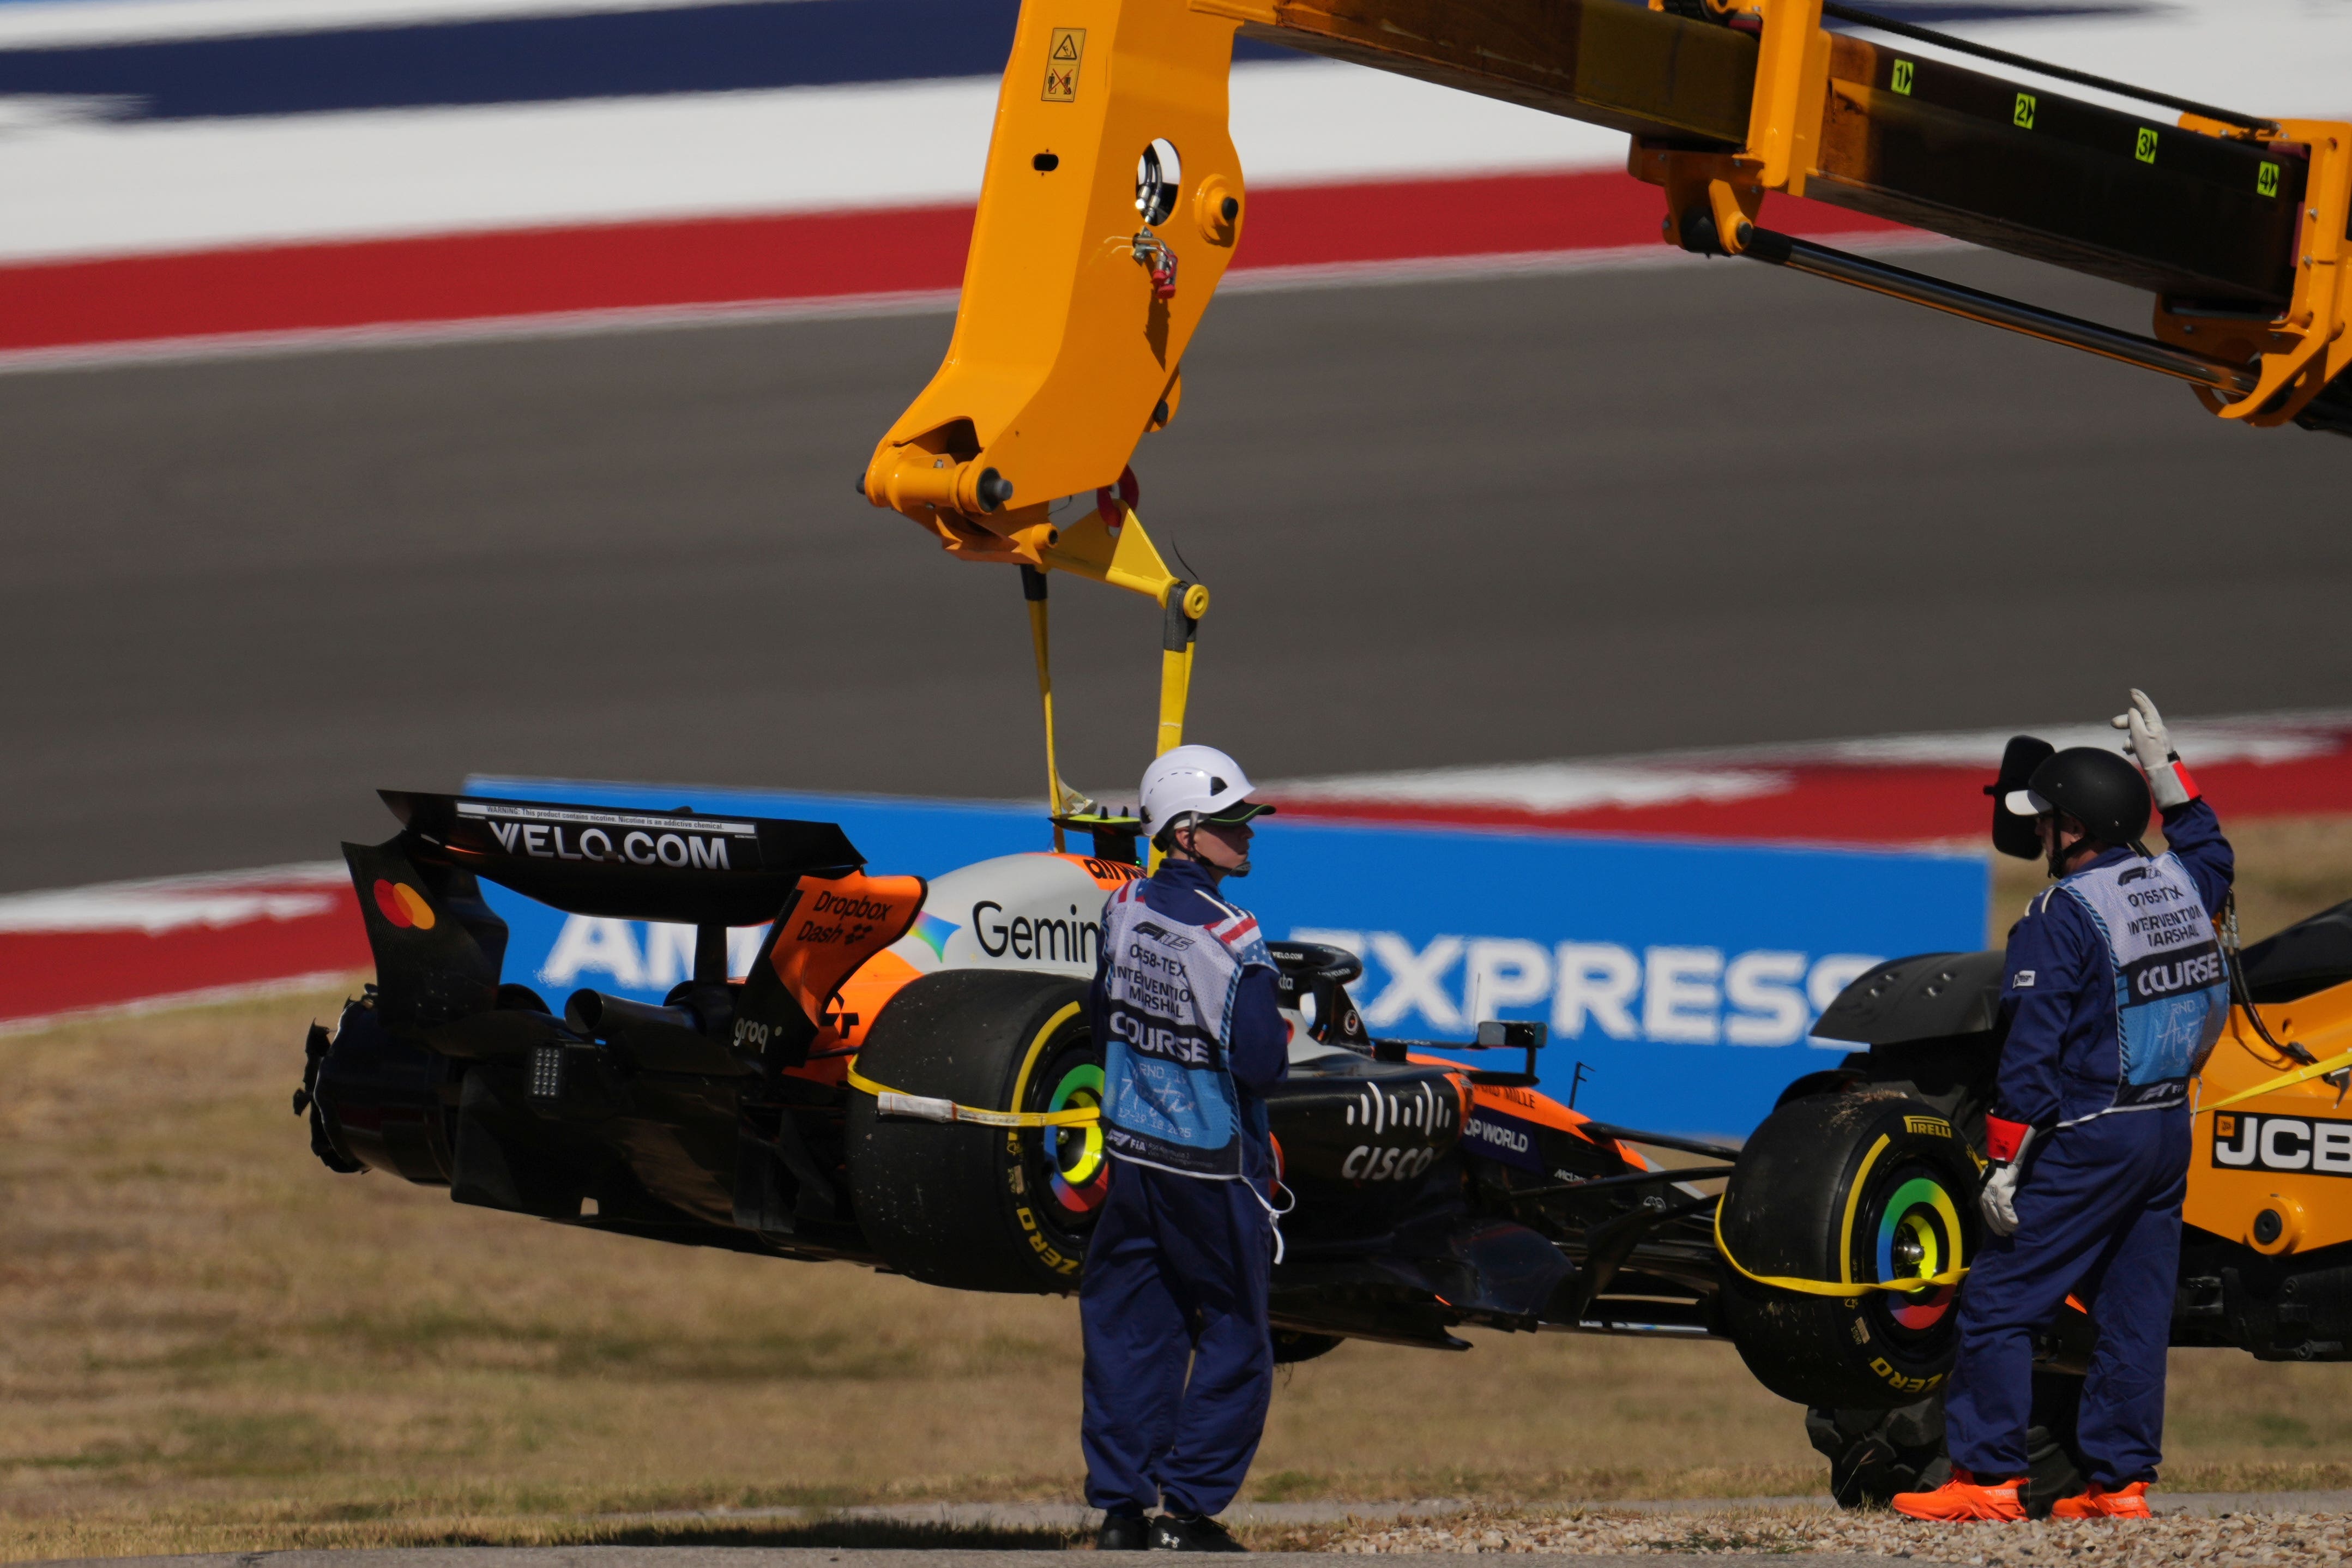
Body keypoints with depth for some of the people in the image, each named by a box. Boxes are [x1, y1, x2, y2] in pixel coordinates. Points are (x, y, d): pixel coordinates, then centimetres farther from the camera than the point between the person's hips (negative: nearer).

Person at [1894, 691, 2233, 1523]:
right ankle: (2121, 1479, 10)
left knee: (2000, 1301, -2)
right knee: (2134, 1312, 10)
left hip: (2088, 1138, -8)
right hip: (2170, 1128, 8)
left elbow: (2033, 1049, -17)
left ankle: (1987, 1477, -4)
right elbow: (2213, 856, 34)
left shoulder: (2061, 916, -14)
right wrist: (2166, 769, 34)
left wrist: (2006, 1161, -14)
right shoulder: (2177, 883, 6)